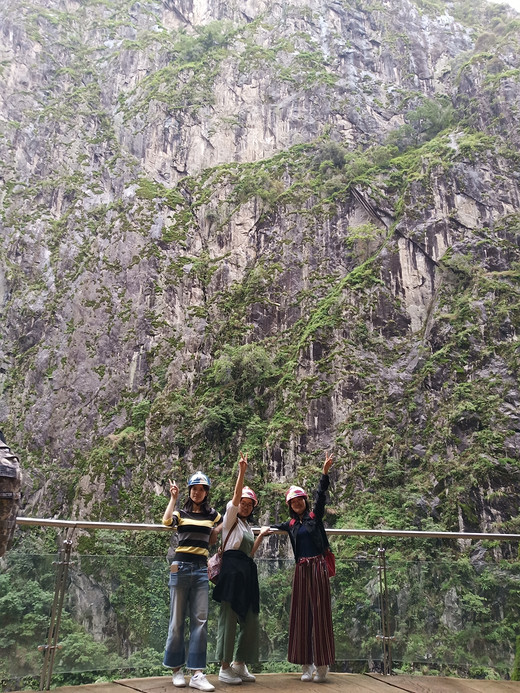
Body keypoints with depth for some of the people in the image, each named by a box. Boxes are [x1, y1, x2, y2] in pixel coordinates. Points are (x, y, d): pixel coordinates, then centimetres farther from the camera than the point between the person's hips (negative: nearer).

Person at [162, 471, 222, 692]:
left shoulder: (212, 515, 10)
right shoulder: (181, 513, 3)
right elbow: (166, 521, -18)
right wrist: (173, 497, -11)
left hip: (201, 568, 2)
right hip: (181, 566, -2)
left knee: (200, 620, -2)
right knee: (178, 619, 4)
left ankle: (197, 674, 2)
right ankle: (177, 669, 16)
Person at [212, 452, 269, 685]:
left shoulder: (247, 526, 24)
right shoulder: (230, 518, 3)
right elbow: (235, 497, -15)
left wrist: (261, 536, 15)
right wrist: (241, 472, -24)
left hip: (248, 572, 8)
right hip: (232, 569, -8)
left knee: (250, 620, 9)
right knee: (229, 618, -5)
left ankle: (239, 664, 21)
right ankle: (224, 668, 4)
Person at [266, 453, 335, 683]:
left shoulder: (315, 516, 1)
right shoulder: (291, 524, 11)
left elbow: (321, 495, -13)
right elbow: (275, 527, 29)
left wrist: (325, 472, -26)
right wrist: (265, 529, 11)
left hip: (317, 566, -4)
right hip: (301, 569, 4)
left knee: (319, 612, -2)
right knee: (301, 614, 5)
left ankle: (321, 666, 3)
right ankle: (306, 665, 11)